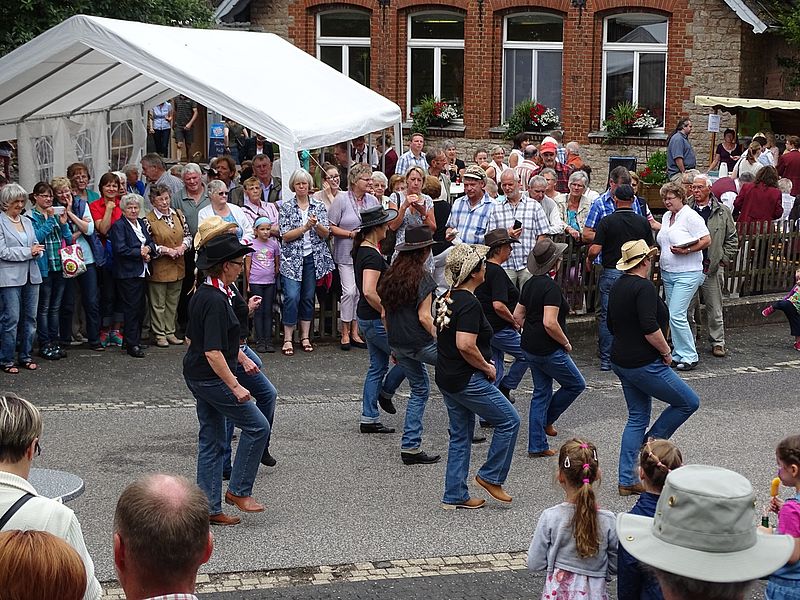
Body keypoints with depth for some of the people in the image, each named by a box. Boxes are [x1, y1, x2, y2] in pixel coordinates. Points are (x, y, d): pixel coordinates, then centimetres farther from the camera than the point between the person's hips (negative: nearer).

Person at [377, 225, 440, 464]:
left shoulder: (390, 275, 8)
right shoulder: (422, 278, -14)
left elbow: (385, 313, 13)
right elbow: (424, 317, -18)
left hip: (397, 343, 8)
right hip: (419, 343, -8)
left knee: (419, 390, 18)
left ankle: (410, 447, 14)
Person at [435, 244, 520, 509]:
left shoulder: (447, 299, 9)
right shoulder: (469, 304, -20)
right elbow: (465, 345, -29)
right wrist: (487, 367, -13)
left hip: (446, 378, 9)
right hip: (467, 380, -9)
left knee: (460, 435, 16)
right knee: (509, 420, 6)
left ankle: (454, 496, 20)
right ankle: (491, 476, 12)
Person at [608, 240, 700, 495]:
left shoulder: (618, 286, 10)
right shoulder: (644, 287, -18)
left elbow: (612, 325, 18)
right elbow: (650, 328, -27)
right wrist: (666, 352, -13)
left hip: (621, 362, 10)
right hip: (644, 365, -10)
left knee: (637, 418, 15)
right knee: (689, 402, 4)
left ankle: (627, 481, 14)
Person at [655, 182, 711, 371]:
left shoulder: (690, 216, -11)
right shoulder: (666, 217, 14)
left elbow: (707, 240, -13)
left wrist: (686, 251, -22)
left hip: (687, 274, -9)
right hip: (667, 273, 9)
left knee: (676, 315, -13)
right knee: (674, 316, 10)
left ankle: (690, 357, -4)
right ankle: (678, 354, 18)